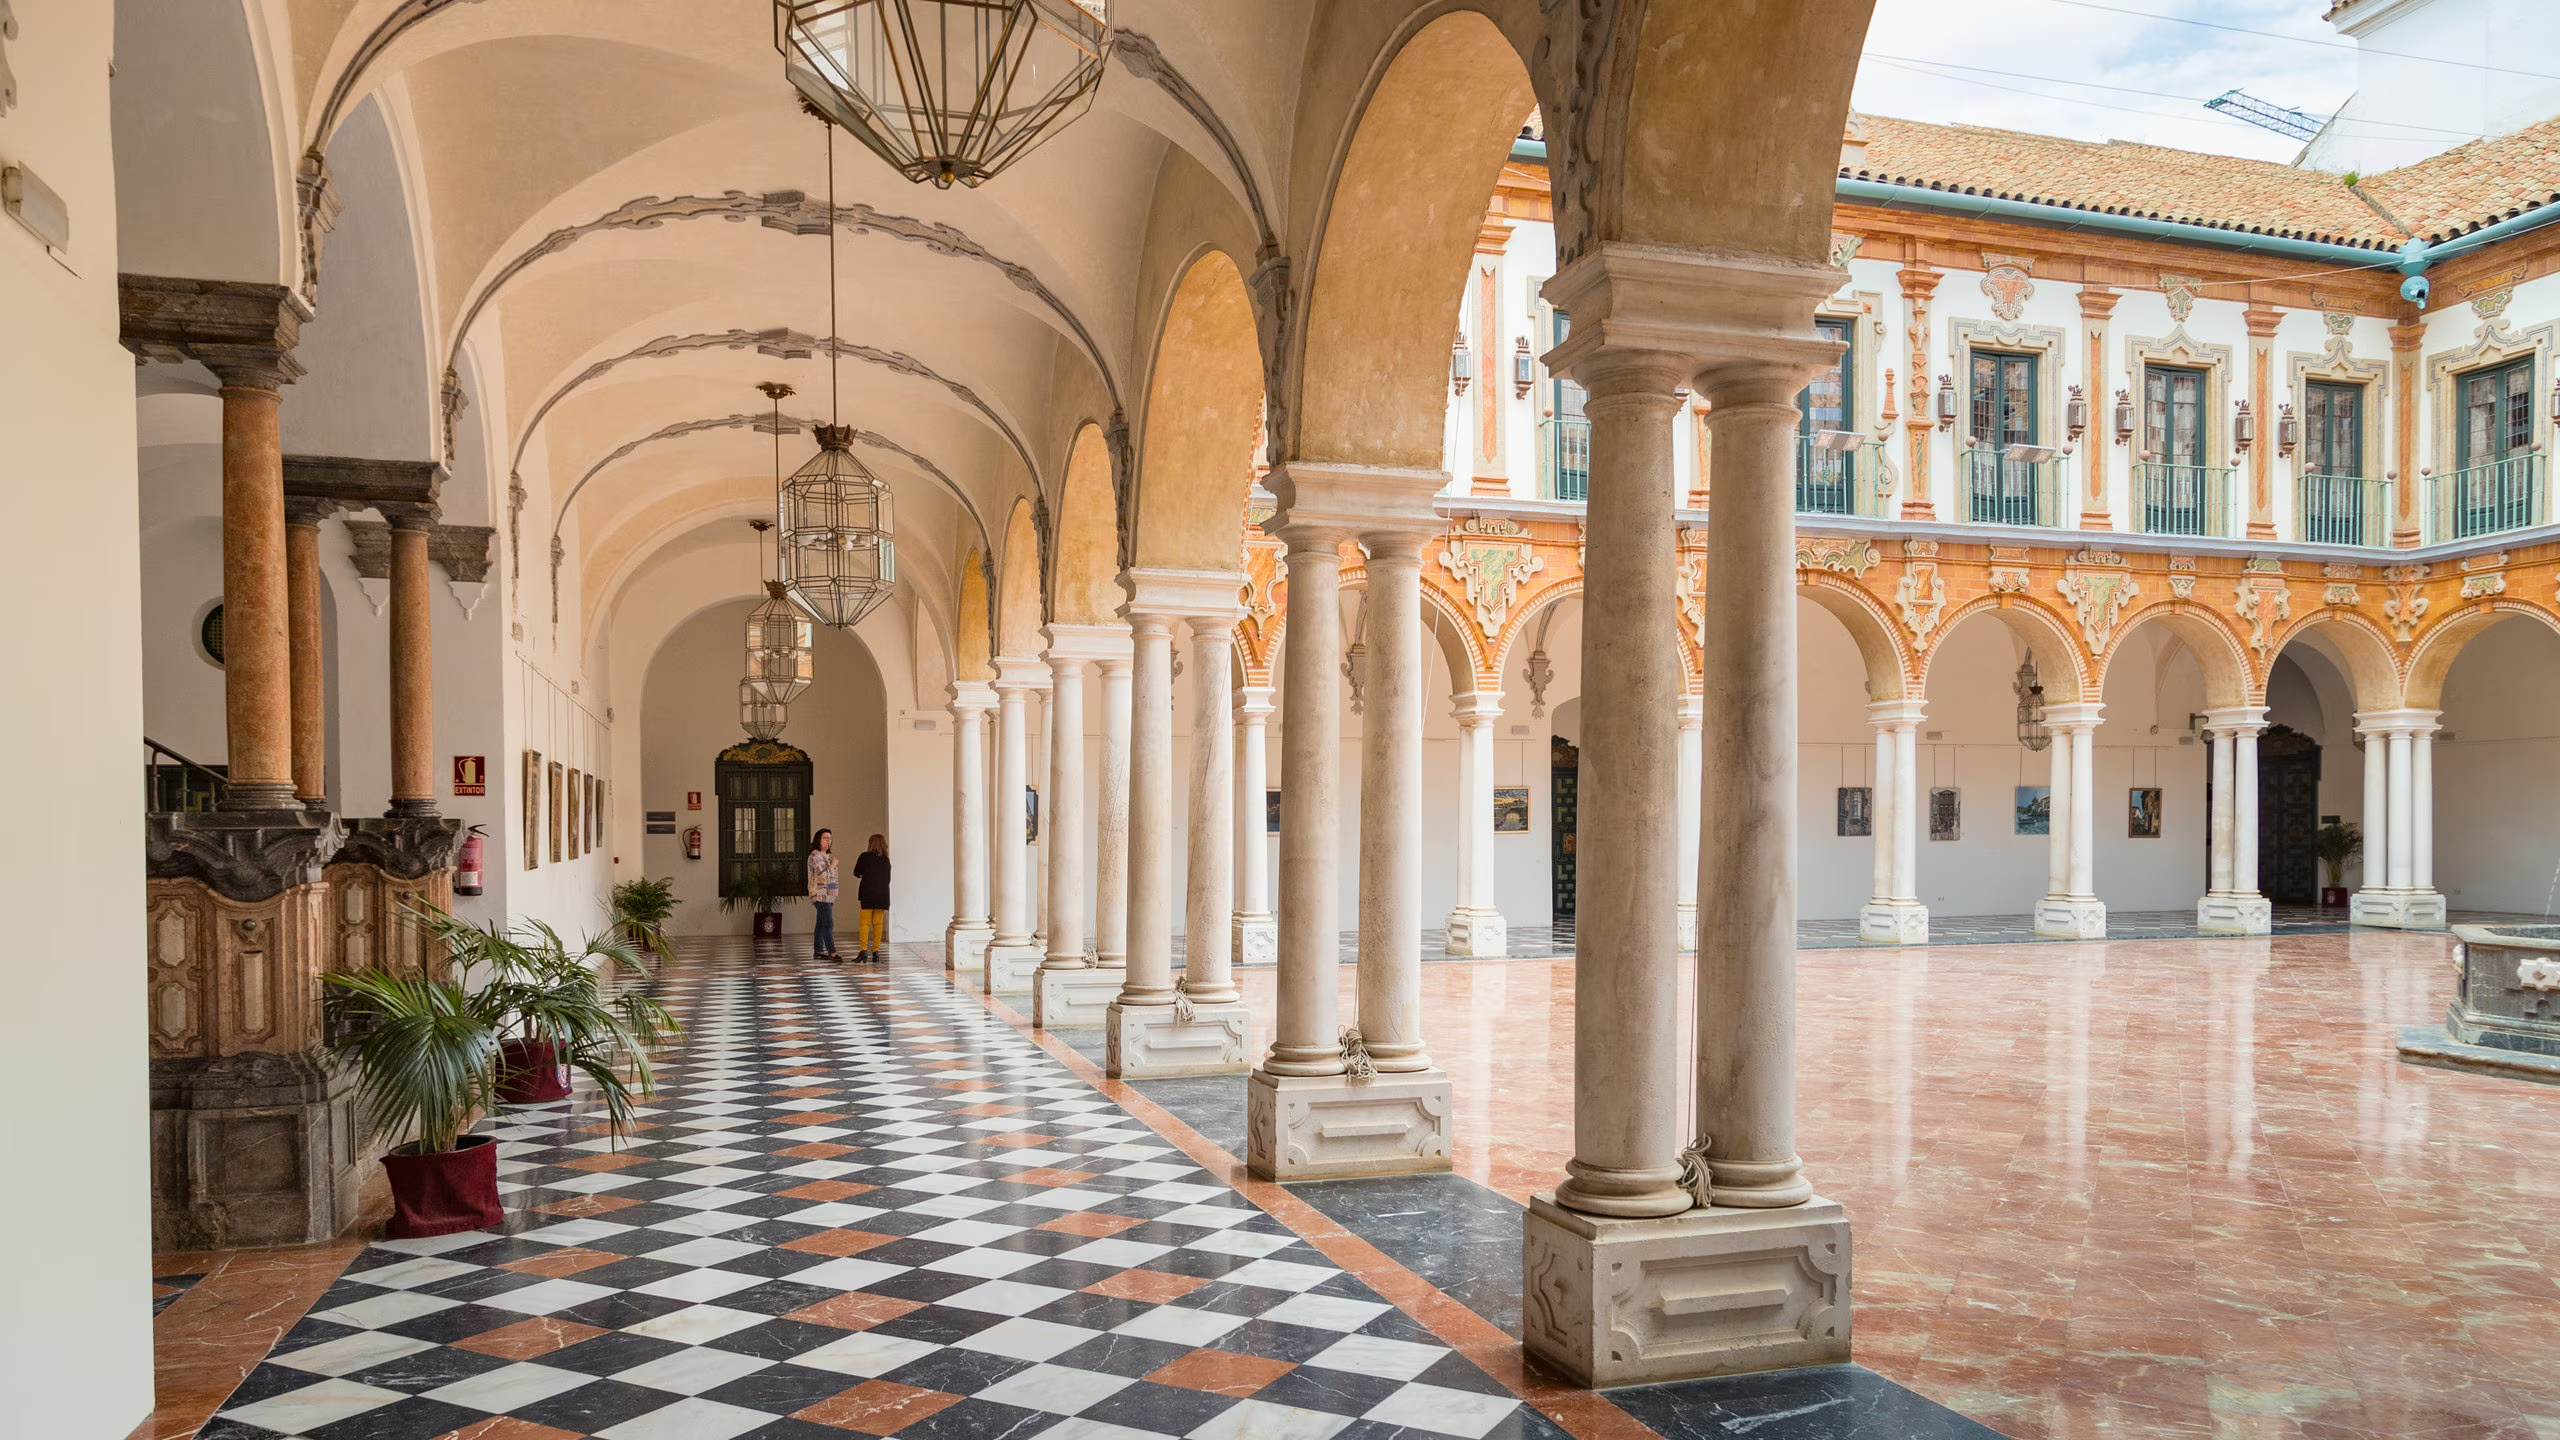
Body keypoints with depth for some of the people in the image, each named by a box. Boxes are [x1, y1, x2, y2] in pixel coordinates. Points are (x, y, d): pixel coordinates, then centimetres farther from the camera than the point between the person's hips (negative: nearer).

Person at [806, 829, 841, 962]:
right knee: (828, 924, -14)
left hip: (829, 895, 9)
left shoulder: (828, 856, 16)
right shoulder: (815, 856, -12)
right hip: (820, 895, -9)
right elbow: (825, 875, -21)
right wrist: (833, 864, -7)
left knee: (822, 924, 10)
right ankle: (832, 952, -17)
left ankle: (818, 951, 13)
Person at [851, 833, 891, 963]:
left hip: (867, 894, -3)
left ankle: (863, 950, -13)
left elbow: (856, 873, 7)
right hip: (882, 895, 3)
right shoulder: (886, 860, 6)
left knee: (865, 923, -1)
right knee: (878, 923, 7)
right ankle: (876, 951, 5)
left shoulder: (864, 857, -3)